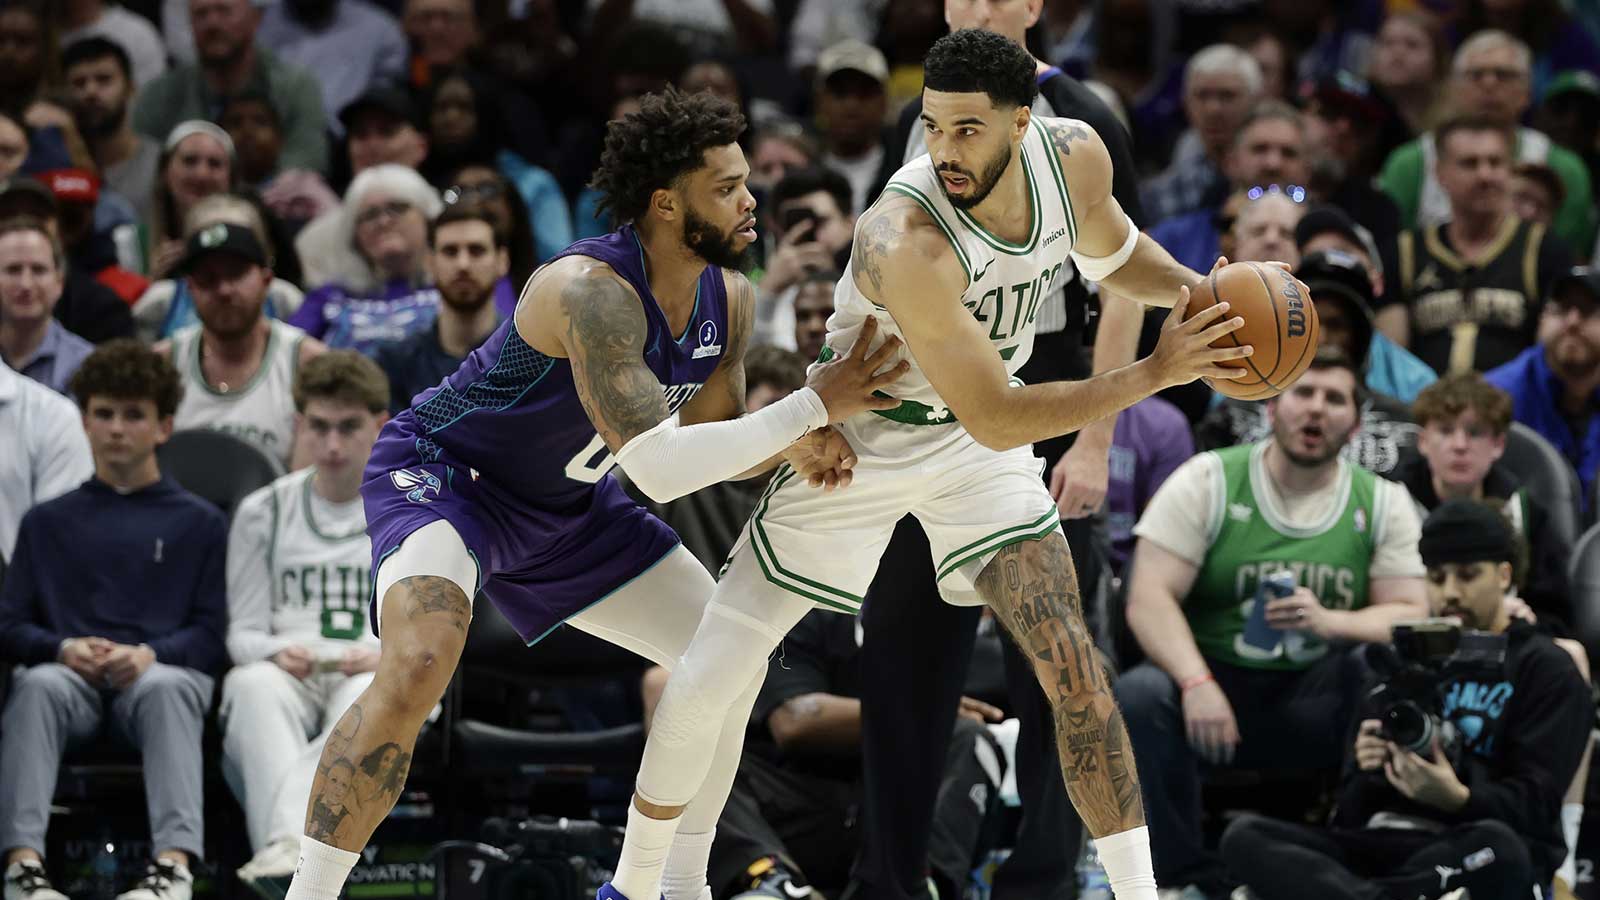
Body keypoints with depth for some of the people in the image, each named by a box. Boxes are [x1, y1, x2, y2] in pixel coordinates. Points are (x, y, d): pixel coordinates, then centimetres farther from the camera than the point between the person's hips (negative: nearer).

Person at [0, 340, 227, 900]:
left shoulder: (199, 523, 18)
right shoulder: (48, 523, 24)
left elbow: (212, 633, 8)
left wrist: (150, 654, -12)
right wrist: (64, 648, -7)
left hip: (163, 670, -1)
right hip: (71, 672, 1)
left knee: (165, 689, -38)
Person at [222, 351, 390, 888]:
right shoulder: (264, 512, 19)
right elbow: (243, 632, 13)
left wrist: (386, 656, -12)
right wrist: (278, 652, -11)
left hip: (383, 677, -1)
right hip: (289, 676, 1)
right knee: (254, 683, -37)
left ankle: (283, 839, -59)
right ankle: (289, 842, -58)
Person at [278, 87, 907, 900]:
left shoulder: (729, 299, -6)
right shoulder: (593, 290, -34)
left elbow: (704, 440, 0)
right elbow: (657, 468, -39)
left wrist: (792, 445, -21)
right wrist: (813, 406, -34)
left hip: (564, 506, 9)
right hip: (438, 471, -9)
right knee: (417, 666, -35)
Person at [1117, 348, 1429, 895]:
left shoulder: (1383, 504, 6)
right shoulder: (1206, 481, -1)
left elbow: (1409, 618, -1)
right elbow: (1149, 599, -11)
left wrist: (1328, 622, -23)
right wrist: (1196, 684, -29)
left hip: (1321, 708, 1)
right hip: (1217, 687, -1)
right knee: (1138, 697, -32)